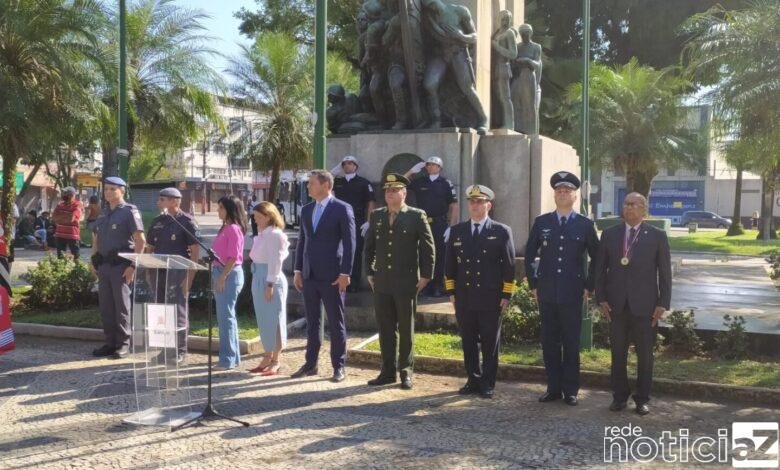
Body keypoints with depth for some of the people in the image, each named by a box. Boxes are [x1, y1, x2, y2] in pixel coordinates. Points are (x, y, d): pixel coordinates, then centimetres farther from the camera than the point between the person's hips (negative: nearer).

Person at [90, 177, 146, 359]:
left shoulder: (129, 211, -6)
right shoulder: (103, 213, 15)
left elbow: (141, 240, -12)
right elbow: (95, 238, 25)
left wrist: (133, 266, -17)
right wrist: (94, 262, 15)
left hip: (121, 265, -7)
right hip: (103, 265, 7)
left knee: (121, 305, -2)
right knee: (105, 306, 10)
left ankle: (123, 344, 6)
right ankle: (110, 342, 19)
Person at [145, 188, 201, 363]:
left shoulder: (187, 221, -7)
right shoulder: (157, 222, 13)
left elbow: (195, 250, -10)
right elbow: (150, 247, 20)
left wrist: (190, 277, -15)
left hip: (178, 273, -7)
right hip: (159, 272, 7)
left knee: (178, 313, -2)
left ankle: (180, 351, 7)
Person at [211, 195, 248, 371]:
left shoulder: (234, 229, -13)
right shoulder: (225, 228, 14)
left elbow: (233, 257, -18)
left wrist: (222, 277, -20)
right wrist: (217, 276, 14)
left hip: (230, 274, -10)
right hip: (221, 273, 10)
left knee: (226, 316, -6)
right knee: (225, 315, 14)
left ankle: (228, 359, 0)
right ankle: (233, 356, 23)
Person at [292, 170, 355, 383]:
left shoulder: (342, 209, -6)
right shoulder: (306, 210, 12)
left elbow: (349, 243, -9)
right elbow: (301, 241, 15)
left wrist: (345, 273, -13)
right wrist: (298, 271, 10)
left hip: (332, 276, -6)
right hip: (309, 275, 6)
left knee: (336, 323, 2)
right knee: (311, 321, 12)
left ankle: (339, 366, 12)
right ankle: (310, 364, 21)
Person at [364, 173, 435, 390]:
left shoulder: (416, 216, -3)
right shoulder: (376, 216, 10)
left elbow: (428, 247, -3)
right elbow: (369, 246, 17)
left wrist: (425, 276, -6)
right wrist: (370, 273, 12)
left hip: (407, 283, -4)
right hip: (382, 282, 4)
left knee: (406, 329, 5)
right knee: (385, 329, 9)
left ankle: (406, 372, 16)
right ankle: (387, 372, 19)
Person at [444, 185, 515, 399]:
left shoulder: (501, 232, 0)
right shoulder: (456, 231, 9)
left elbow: (509, 265, -1)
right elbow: (450, 264, 12)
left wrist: (506, 296, -5)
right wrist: (451, 292, 7)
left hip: (491, 299, -3)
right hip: (464, 298, 3)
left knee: (490, 344, 4)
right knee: (468, 342, 10)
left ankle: (488, 384, 15)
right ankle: (474, 380, 22)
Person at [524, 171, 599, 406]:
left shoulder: (585, 224, 2)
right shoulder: (541, 222, 6)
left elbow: (597, 258, 9)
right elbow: (529, 256, 12)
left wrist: (588, 286, 4)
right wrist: (533, 285, 7)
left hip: (572, 294, -2)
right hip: (546, 294, 2)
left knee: (571, 344, 4)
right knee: (549, 343, 6)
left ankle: (571, 391, 15)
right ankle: (553, 389, 17)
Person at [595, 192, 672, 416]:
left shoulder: (657, 236, 1)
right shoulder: (609, 234, 7)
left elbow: (665, 273, 1)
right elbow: (600, 269, 8)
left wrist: (663, 304, -5)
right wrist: (601, 298, 1)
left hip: (645, 305, -2)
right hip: (616, 305, 2)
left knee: (645, 354, 6)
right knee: (617, 353, 8)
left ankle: (642, 399, 18)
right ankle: (619, 396, 20)